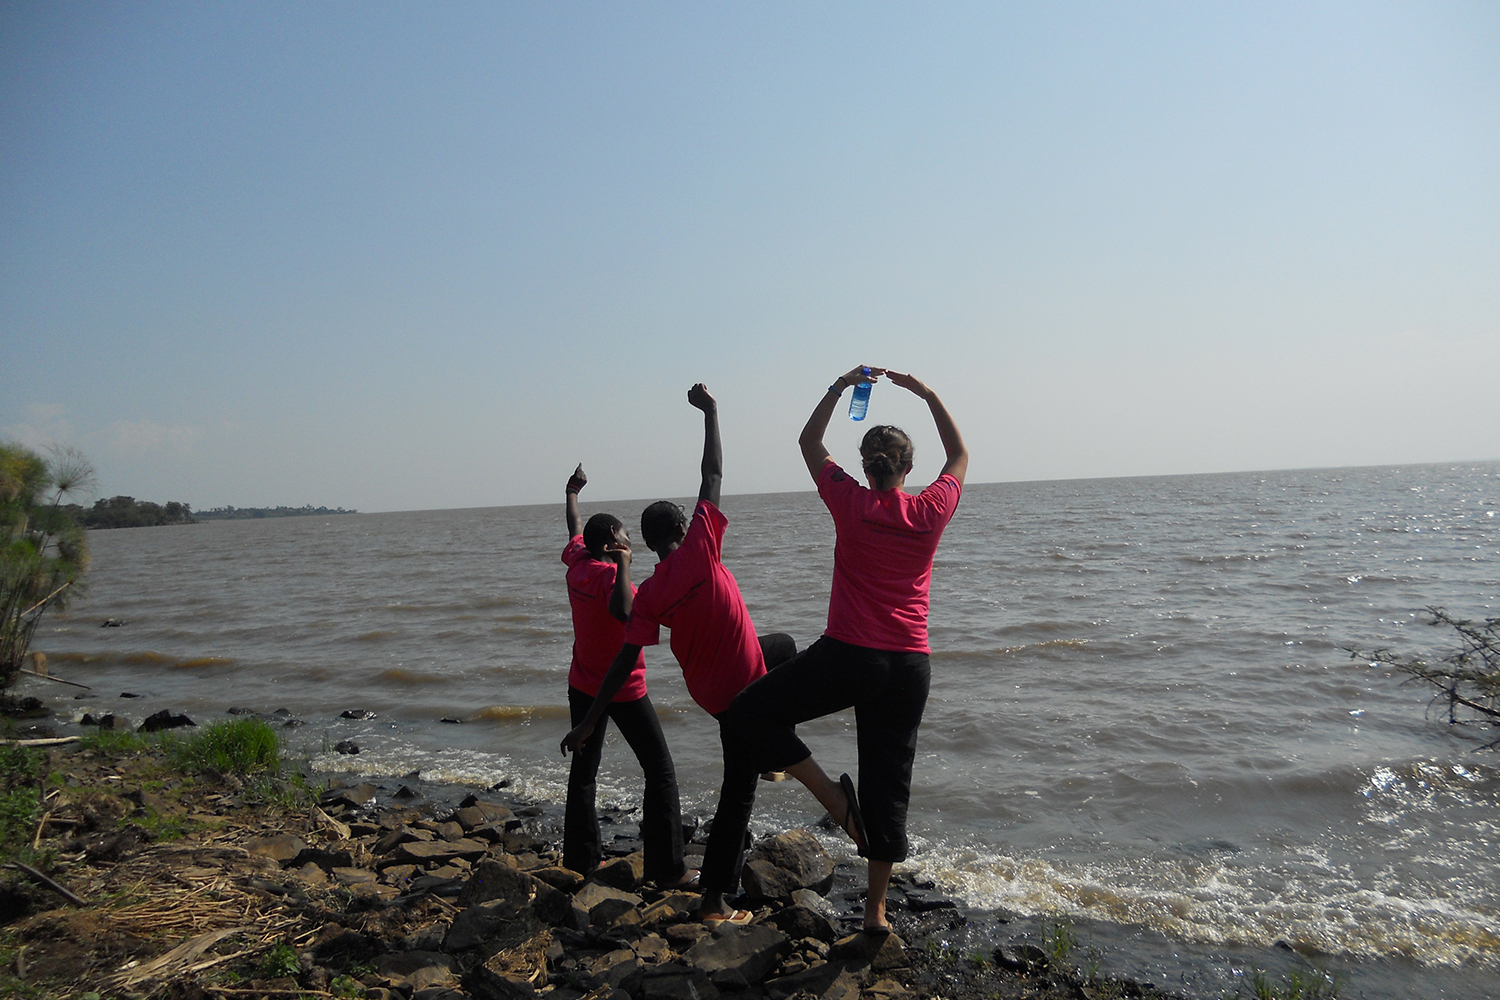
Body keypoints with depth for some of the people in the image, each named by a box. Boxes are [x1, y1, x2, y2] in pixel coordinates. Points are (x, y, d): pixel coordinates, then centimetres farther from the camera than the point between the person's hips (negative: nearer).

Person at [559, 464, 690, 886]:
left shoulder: (577, 563, -1)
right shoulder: (609, 574, -23)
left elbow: (575, 532, 21)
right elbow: (623, 613, -45)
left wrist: (572, 492, 37)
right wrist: (623, 563, -35)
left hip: (582, 685, 8)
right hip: (625, 690, -8)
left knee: (582, 772, 16)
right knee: (660, 772, 2)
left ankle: (580, 859, 24)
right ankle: (667, 868, 3)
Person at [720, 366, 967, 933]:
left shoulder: (851, 504, -5)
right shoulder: (930, 512, 1)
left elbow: (809, 441, 12)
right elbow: (959, 456, 22)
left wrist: (840, 388, 17)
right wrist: (927, 395, 22)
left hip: (848, 655, -4)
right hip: (910, 666, 4)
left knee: (749, 715, 9)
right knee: (889, 785, 12)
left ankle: (835, 797, 0)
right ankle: (876, 910, 20)